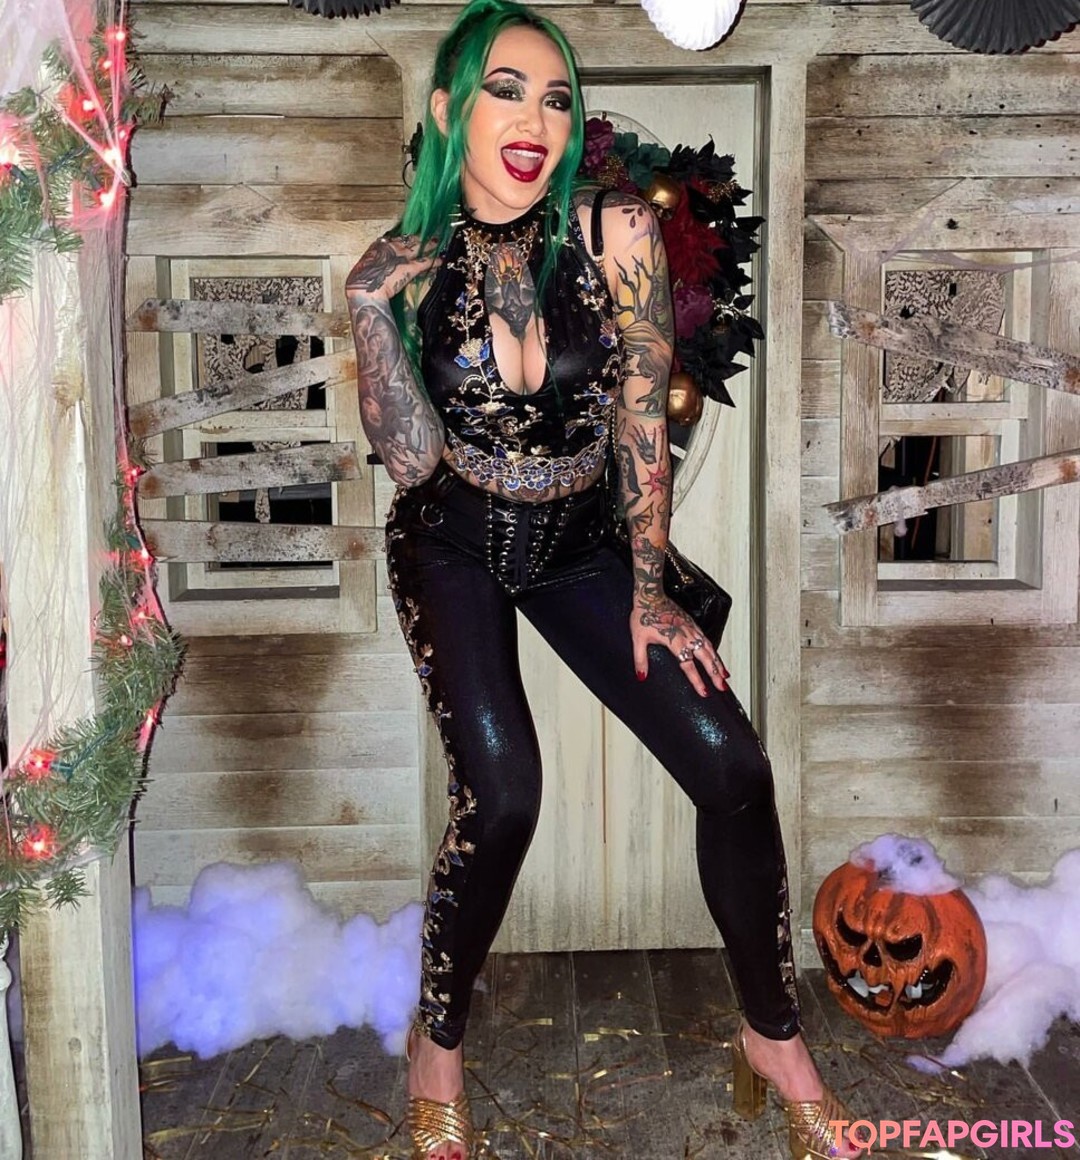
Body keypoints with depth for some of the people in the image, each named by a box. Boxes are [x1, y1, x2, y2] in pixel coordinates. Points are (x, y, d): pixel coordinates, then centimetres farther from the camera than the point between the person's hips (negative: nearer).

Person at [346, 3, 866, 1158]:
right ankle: (437, 1046, 6)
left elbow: (644, 419, -6)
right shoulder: (399, 268, -10)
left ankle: (773, 1037, 9)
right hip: (453, 548, -1)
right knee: (501, 790, -22)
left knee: (731, 764, -14)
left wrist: (650, 590, -6)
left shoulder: (614, 233, -12)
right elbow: (412, 460, -14)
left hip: (580, 544, 1)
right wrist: (376, 309, -21)